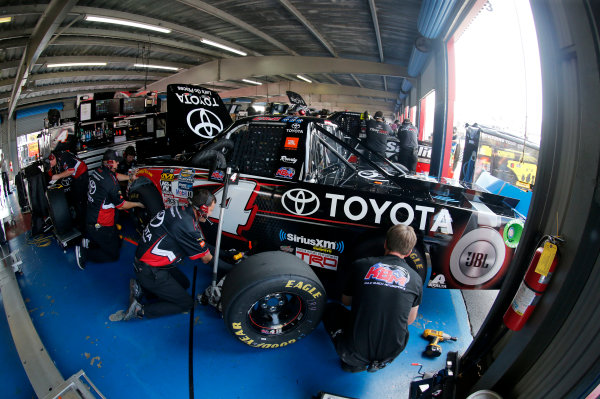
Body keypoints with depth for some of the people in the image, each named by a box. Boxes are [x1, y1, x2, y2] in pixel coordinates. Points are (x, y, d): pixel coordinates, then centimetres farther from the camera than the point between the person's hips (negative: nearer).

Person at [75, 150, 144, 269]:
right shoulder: (111, 182, -25)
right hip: (100, 227, -9)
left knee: (117, 243, 23)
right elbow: (121, 205, -13)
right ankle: (84, 253, -2)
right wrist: (138, 204, 0)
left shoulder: (97, 171, -1)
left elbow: (115, 176, 22)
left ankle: (89, 241, 15)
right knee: (113, 255, 5)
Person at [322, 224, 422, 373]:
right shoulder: (416, 279, 0)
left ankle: (353, 361, 11)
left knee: (331, 308, 23)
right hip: (391, 353, 3)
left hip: (356, 350, -3)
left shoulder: (360, 265, -5)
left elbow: (346, 301, 11)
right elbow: (410, 320, 15)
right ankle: (379, 361, 15)